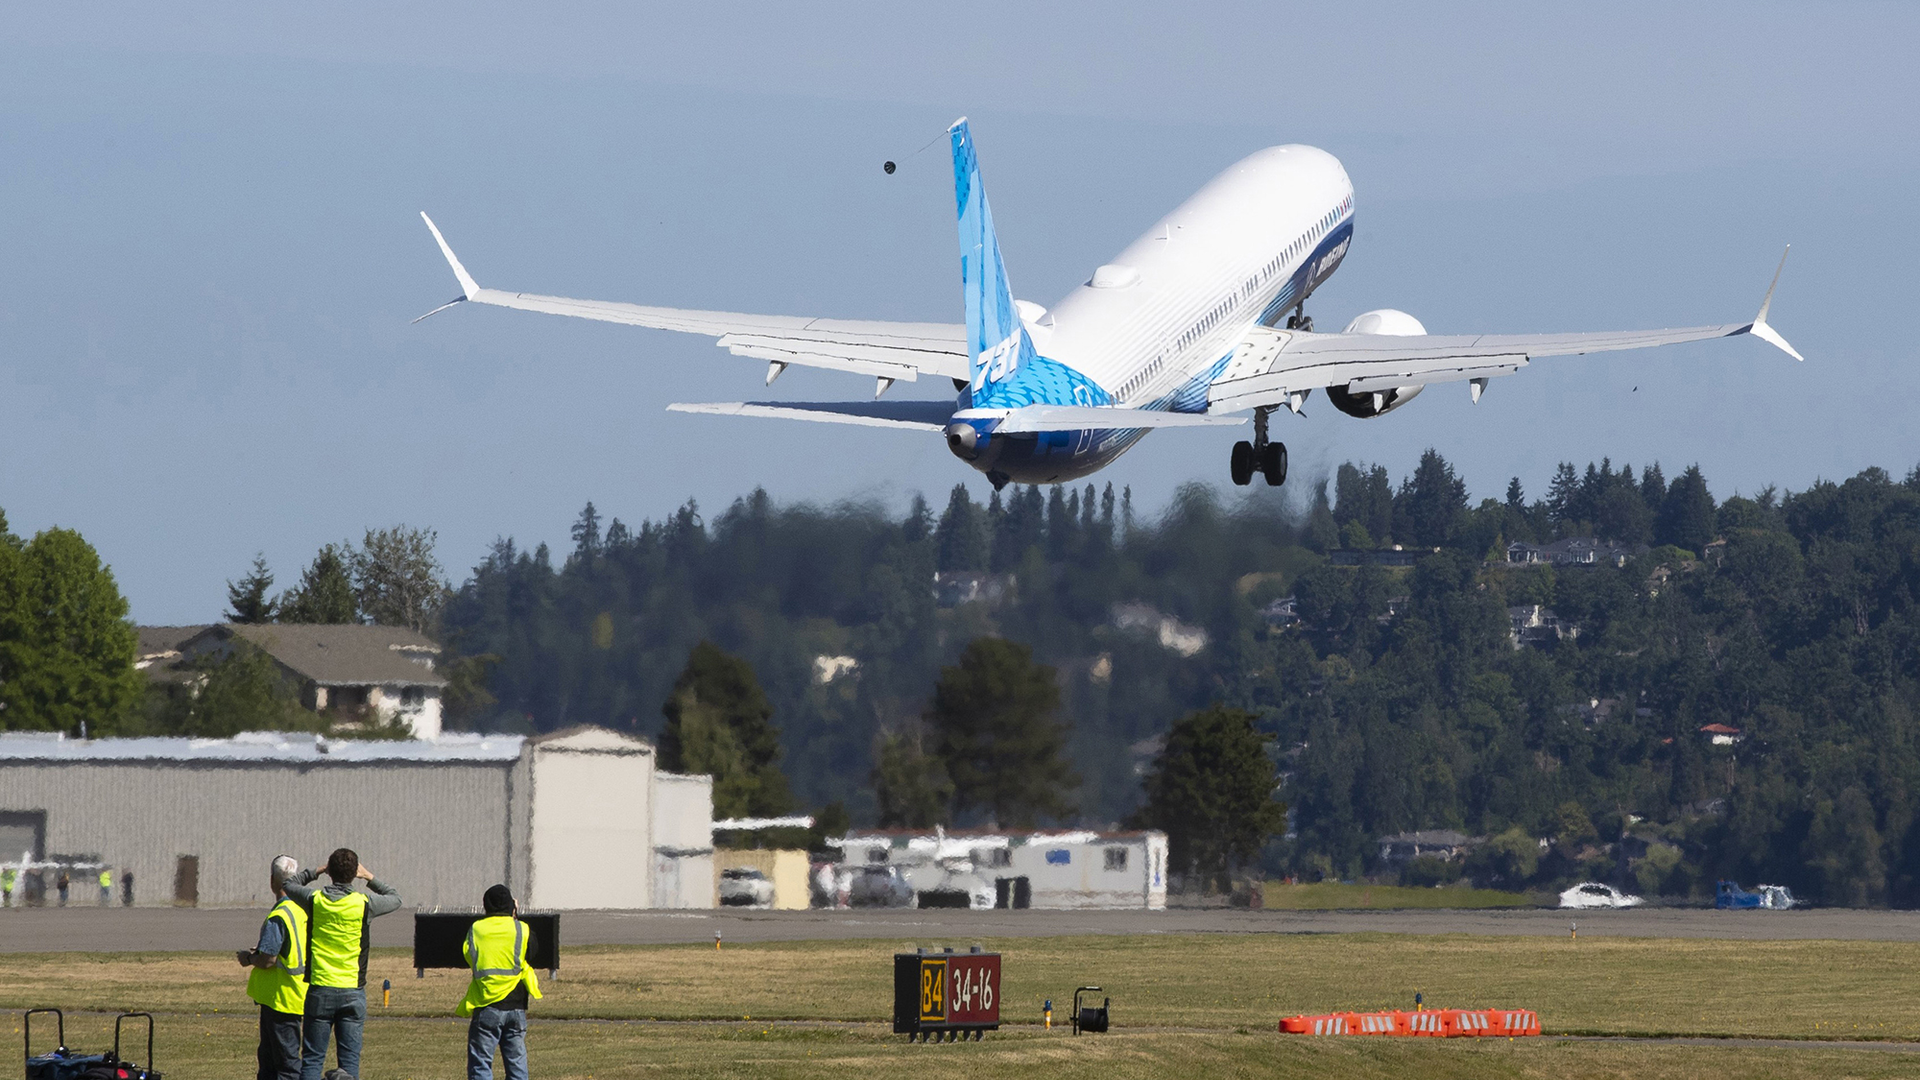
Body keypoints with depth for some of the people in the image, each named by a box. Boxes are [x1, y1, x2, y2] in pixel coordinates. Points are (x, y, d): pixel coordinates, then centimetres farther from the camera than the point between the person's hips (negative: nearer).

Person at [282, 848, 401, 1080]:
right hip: (353, 991, -1)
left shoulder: (314, 900, -4)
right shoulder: (363, 904, -7)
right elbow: (395, 898, 14)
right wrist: (369, 877, 19)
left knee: (312, 1060, 4)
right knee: (349, 1060, 3)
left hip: (319, 990, 1)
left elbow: (290, 885, 19)